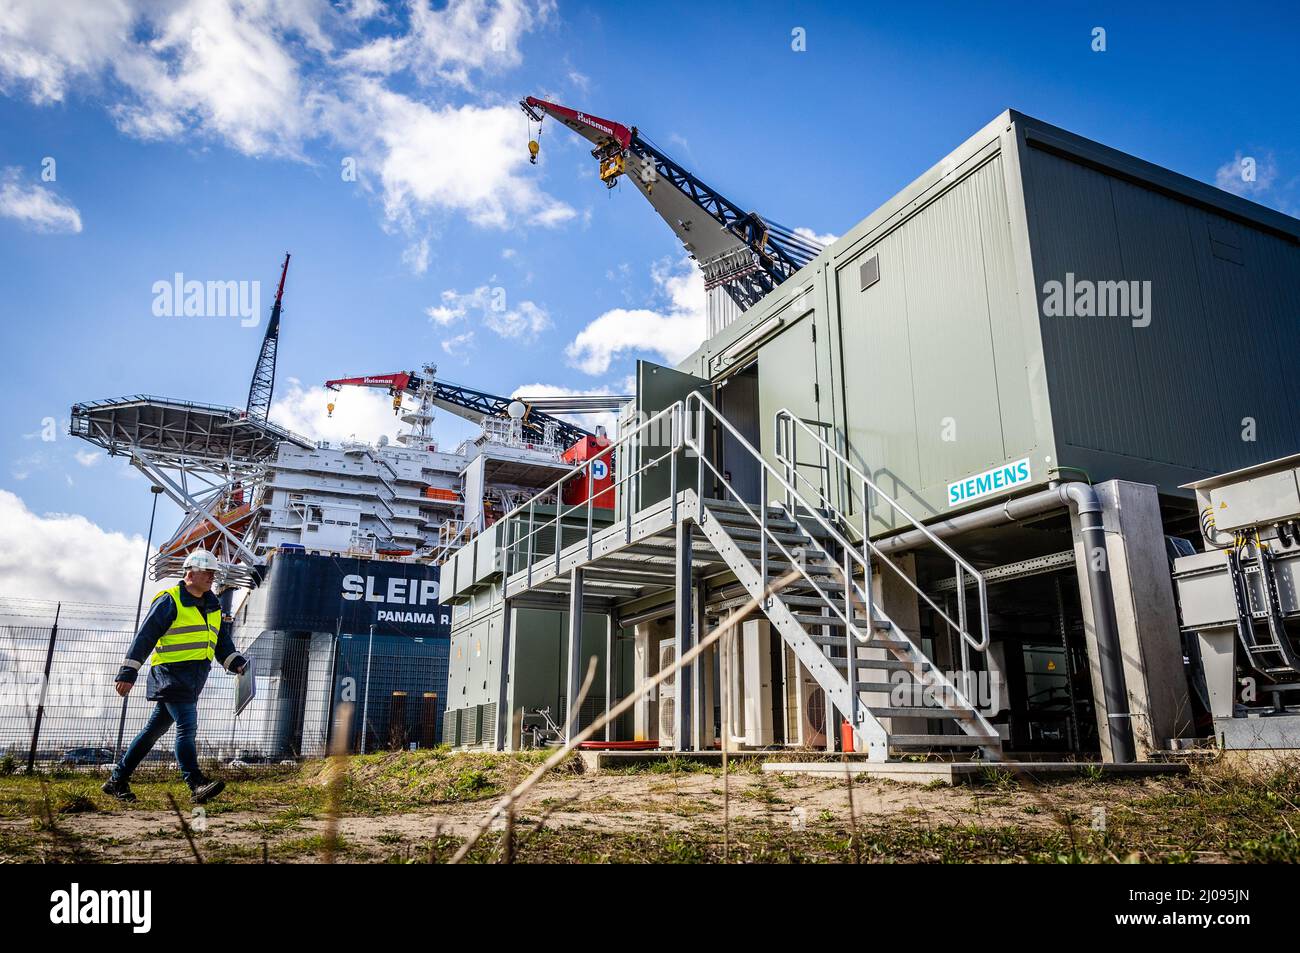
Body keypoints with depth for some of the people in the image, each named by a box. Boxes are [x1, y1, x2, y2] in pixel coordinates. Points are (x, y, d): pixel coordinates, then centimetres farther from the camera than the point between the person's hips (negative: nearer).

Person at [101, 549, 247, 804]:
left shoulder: (213, 606, 16)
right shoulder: (170, 601, -7)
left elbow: (222, 642, 18)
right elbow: (144, 638, -7)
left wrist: (237, 663, 4)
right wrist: (128, 673, -9)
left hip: (193, 680, 8)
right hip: (171, 674, -8)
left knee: (154, 730, 15)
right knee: (187, 727, -16)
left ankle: (117, 780, 26)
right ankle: (197, 786, -18)